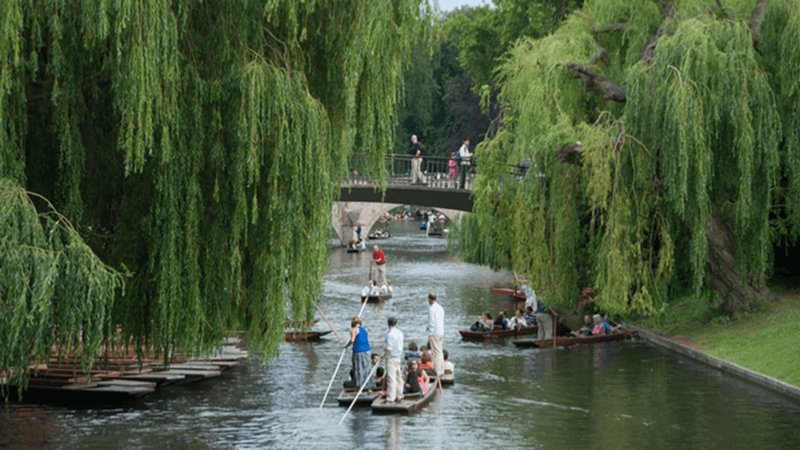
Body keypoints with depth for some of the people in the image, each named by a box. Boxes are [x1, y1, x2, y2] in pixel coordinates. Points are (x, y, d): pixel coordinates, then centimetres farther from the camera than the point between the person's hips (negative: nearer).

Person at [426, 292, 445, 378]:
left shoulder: (432, 309, -14)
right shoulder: (440, 308, 11)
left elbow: (431, 323, -17)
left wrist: (429, 336, -14)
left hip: (434, 333, -8)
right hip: (441, 333, 8)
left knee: (435, 353, -5)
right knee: (439, 352, 14)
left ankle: (437, 372, -5)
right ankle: (441, 370, 16)